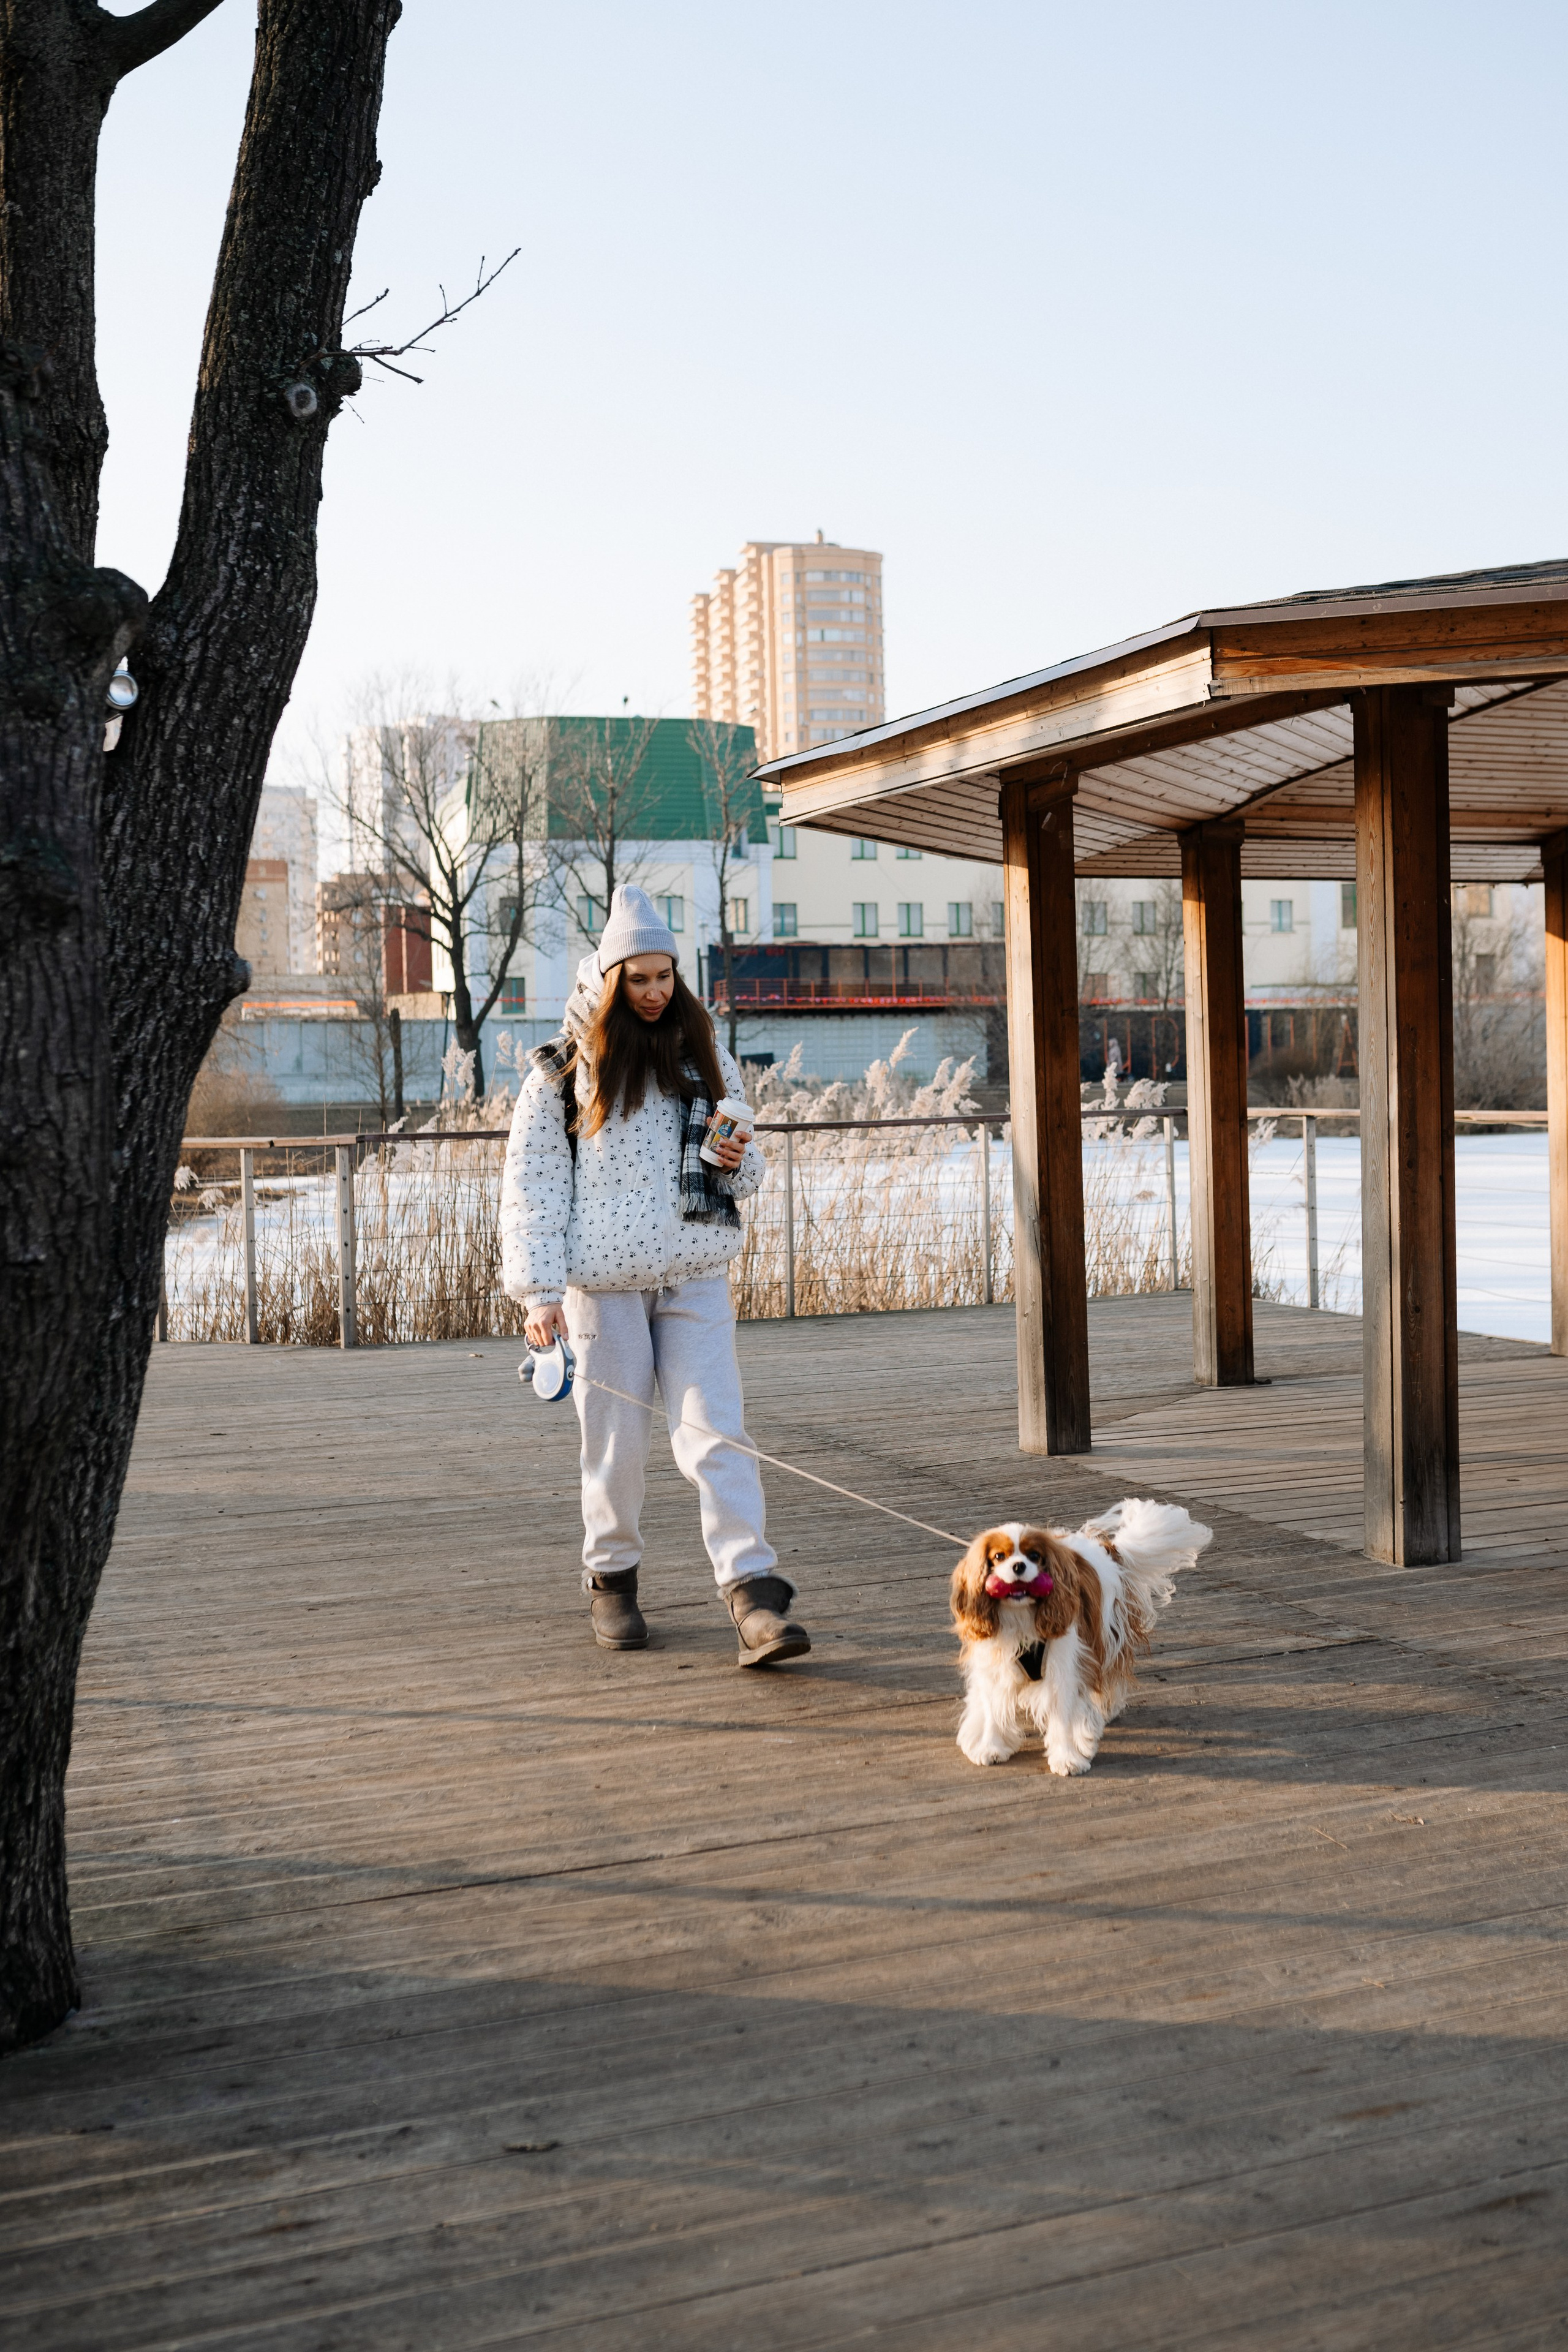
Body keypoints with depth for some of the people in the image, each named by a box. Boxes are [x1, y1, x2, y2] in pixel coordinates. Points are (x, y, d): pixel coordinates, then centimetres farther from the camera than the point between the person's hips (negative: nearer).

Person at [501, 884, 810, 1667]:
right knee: (616, 1440, 6)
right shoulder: (565, 1069, 2)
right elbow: (530, 1184, 0)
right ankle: (611, 1581, 25)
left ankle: (754, 1593, -11)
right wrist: (540, 1292, -7)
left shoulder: (704, 1055, 12)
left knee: (715, 1432, -7)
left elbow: (743, 1173, 20)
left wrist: (737, 1162, -5)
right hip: (605, 1282, -2)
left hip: (696, 1278, 2)